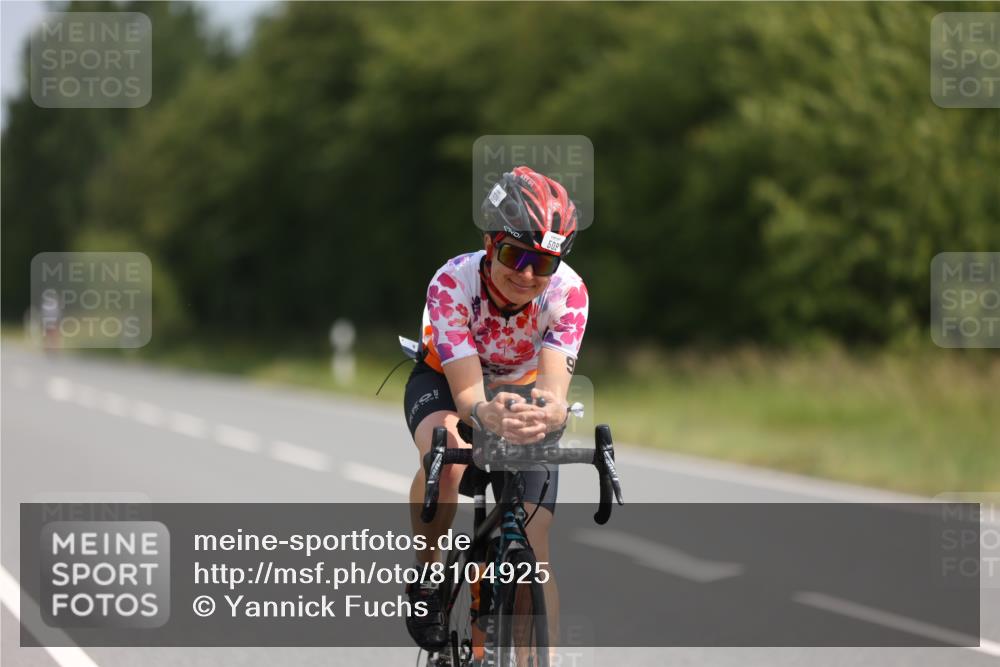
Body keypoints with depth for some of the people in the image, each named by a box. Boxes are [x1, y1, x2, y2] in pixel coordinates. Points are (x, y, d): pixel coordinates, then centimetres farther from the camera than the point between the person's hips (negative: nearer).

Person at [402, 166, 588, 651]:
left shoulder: (568, 292, -30)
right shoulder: (453, 283, -34)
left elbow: (555, 387, -42)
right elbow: (467, 392, -42)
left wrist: (549, 413, -67)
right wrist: (488, 416, -66)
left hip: (523, 393, 2)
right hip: (443, 382, -2)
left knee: (533, 550, -11)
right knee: (444, 460, -36)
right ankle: (425, 577, -12)